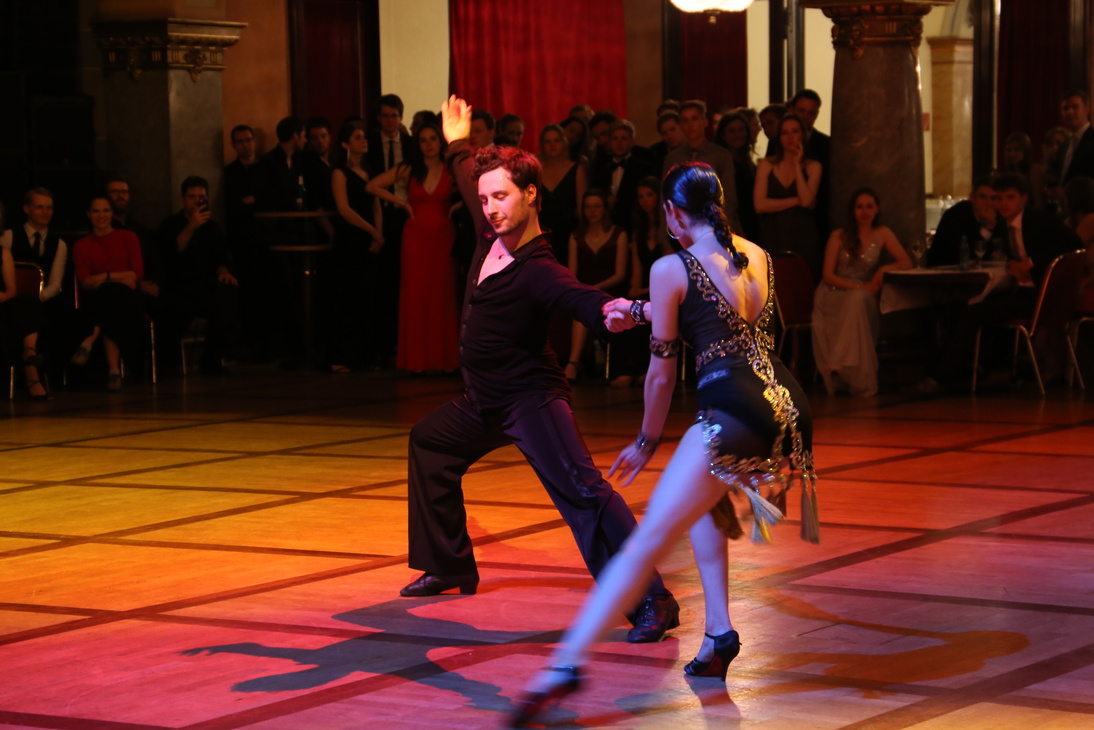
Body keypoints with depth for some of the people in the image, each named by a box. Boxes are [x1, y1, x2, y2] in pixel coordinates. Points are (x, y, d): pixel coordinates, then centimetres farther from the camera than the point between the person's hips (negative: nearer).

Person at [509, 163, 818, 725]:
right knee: (702, 499, 33)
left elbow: (662, 371, 4)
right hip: (788, 405, 7)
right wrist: (640, 311, 46)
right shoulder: (757, 256, 19)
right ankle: (717, 635, 23)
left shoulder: (671, 269, 0)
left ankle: (567, 663, -23)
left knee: (649, 540, -13)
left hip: (733, 414, -7)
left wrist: (647, 441, 18)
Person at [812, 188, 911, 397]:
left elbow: (906, 262, 5)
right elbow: (828, 275, -1)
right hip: (834, 294, -1)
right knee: (856, 299, -38)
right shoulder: (839, 236, 5)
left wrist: (884, 269, -17)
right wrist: (858, 287, -17)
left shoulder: (882, 234, 10)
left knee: (860, 301, -38)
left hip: (861, 298, 1)